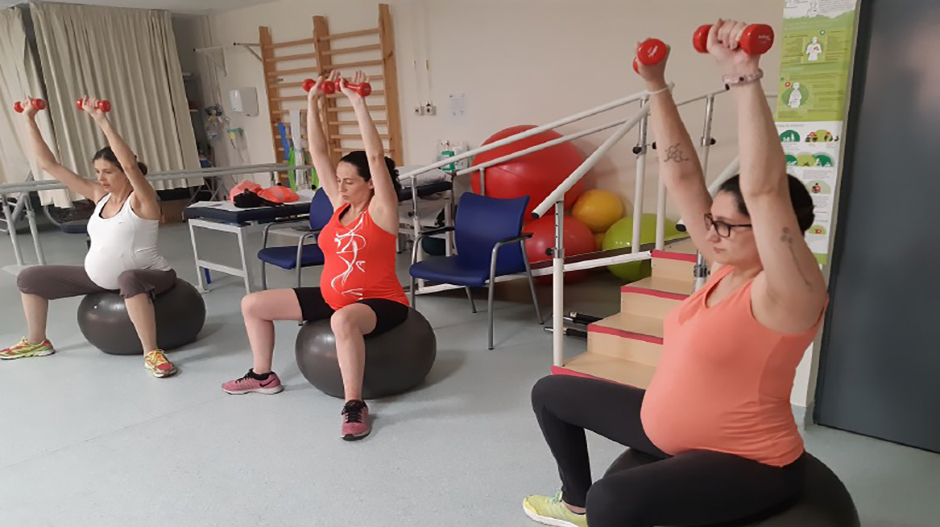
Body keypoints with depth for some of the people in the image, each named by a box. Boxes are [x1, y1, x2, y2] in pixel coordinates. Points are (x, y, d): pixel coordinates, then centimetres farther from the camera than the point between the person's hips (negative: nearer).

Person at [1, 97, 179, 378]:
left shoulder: (141, 200, -17)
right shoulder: (99, 195, 2)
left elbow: (130, 165, -38)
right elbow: (48, 164, 4)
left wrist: (102, 121, -39)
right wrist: (29, 119, 0)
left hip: (148, 276, -8)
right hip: (100, 279, 8)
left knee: (128, 279, -46)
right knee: (29, 278, 15)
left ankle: (151, 352, -36)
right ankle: (37, 342, 33)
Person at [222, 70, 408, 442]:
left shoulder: (381, 211, -14)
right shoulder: (340, 205, 4)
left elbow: (376, 157, -26)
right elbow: (318, 153, 3)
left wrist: (358, 103, -27)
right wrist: (313, 102, -2)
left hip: (378, 303, -8)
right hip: (331, 297, 8)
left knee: (344, 320, -46)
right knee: (253, 304, 11)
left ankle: (355, 405, -30)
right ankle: (263, 376, 26)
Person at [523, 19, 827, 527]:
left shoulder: (783, 292, -22)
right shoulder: (728, 265, -2)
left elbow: (764, 190, -39)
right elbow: (681, 176, -5)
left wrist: (744, 77, -42)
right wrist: (656, 85, -7)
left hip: (744, 463, -8)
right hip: (663, 429, 9)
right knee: (551, 392, 18)